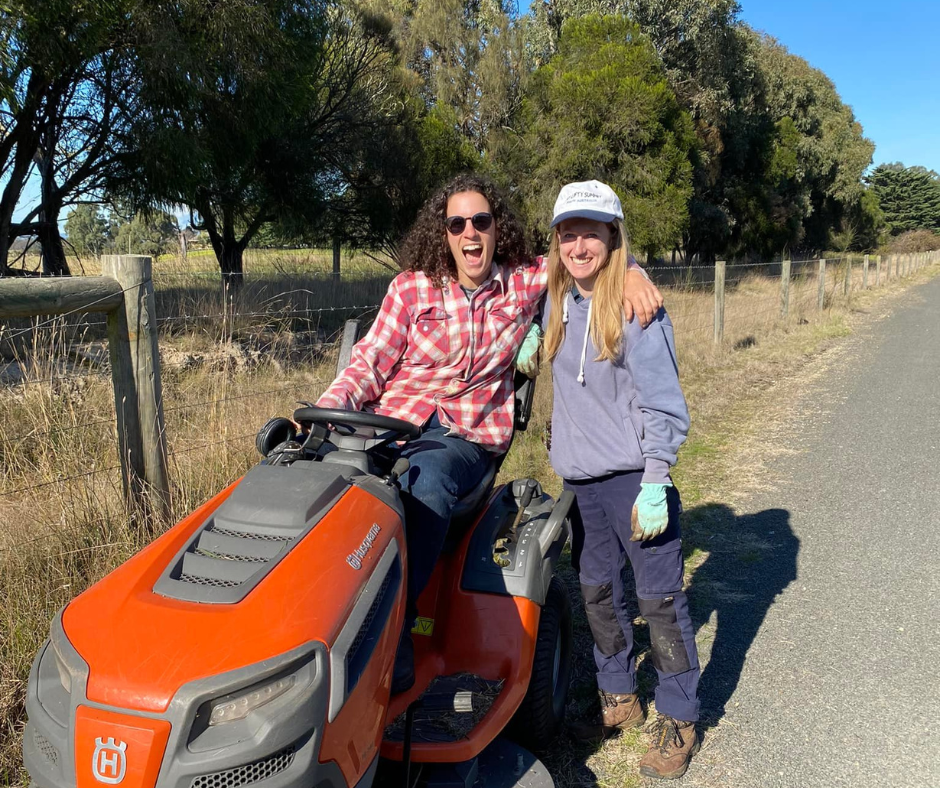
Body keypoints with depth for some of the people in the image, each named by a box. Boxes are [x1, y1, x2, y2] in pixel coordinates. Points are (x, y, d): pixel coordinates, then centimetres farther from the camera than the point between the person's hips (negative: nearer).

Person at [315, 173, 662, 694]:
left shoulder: (523, 283, 10)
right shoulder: (412, 287, 9)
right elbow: (371, 361, 6)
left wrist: (631, 275, -8)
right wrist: (326, 408, -11)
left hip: (468, 435, -1)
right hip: (395, 417, 1)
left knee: (426, 482, -37)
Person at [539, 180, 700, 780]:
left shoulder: (635, 307, -13)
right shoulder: (559, 305, 6)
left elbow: (666, 404, -14)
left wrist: (655, 484, -17)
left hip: (633, 478, -6)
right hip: (579, 480, 7)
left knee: (660, 598, 2)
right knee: (598, 591, 16)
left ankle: (678, 719, 20)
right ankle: (619, 699, 34)